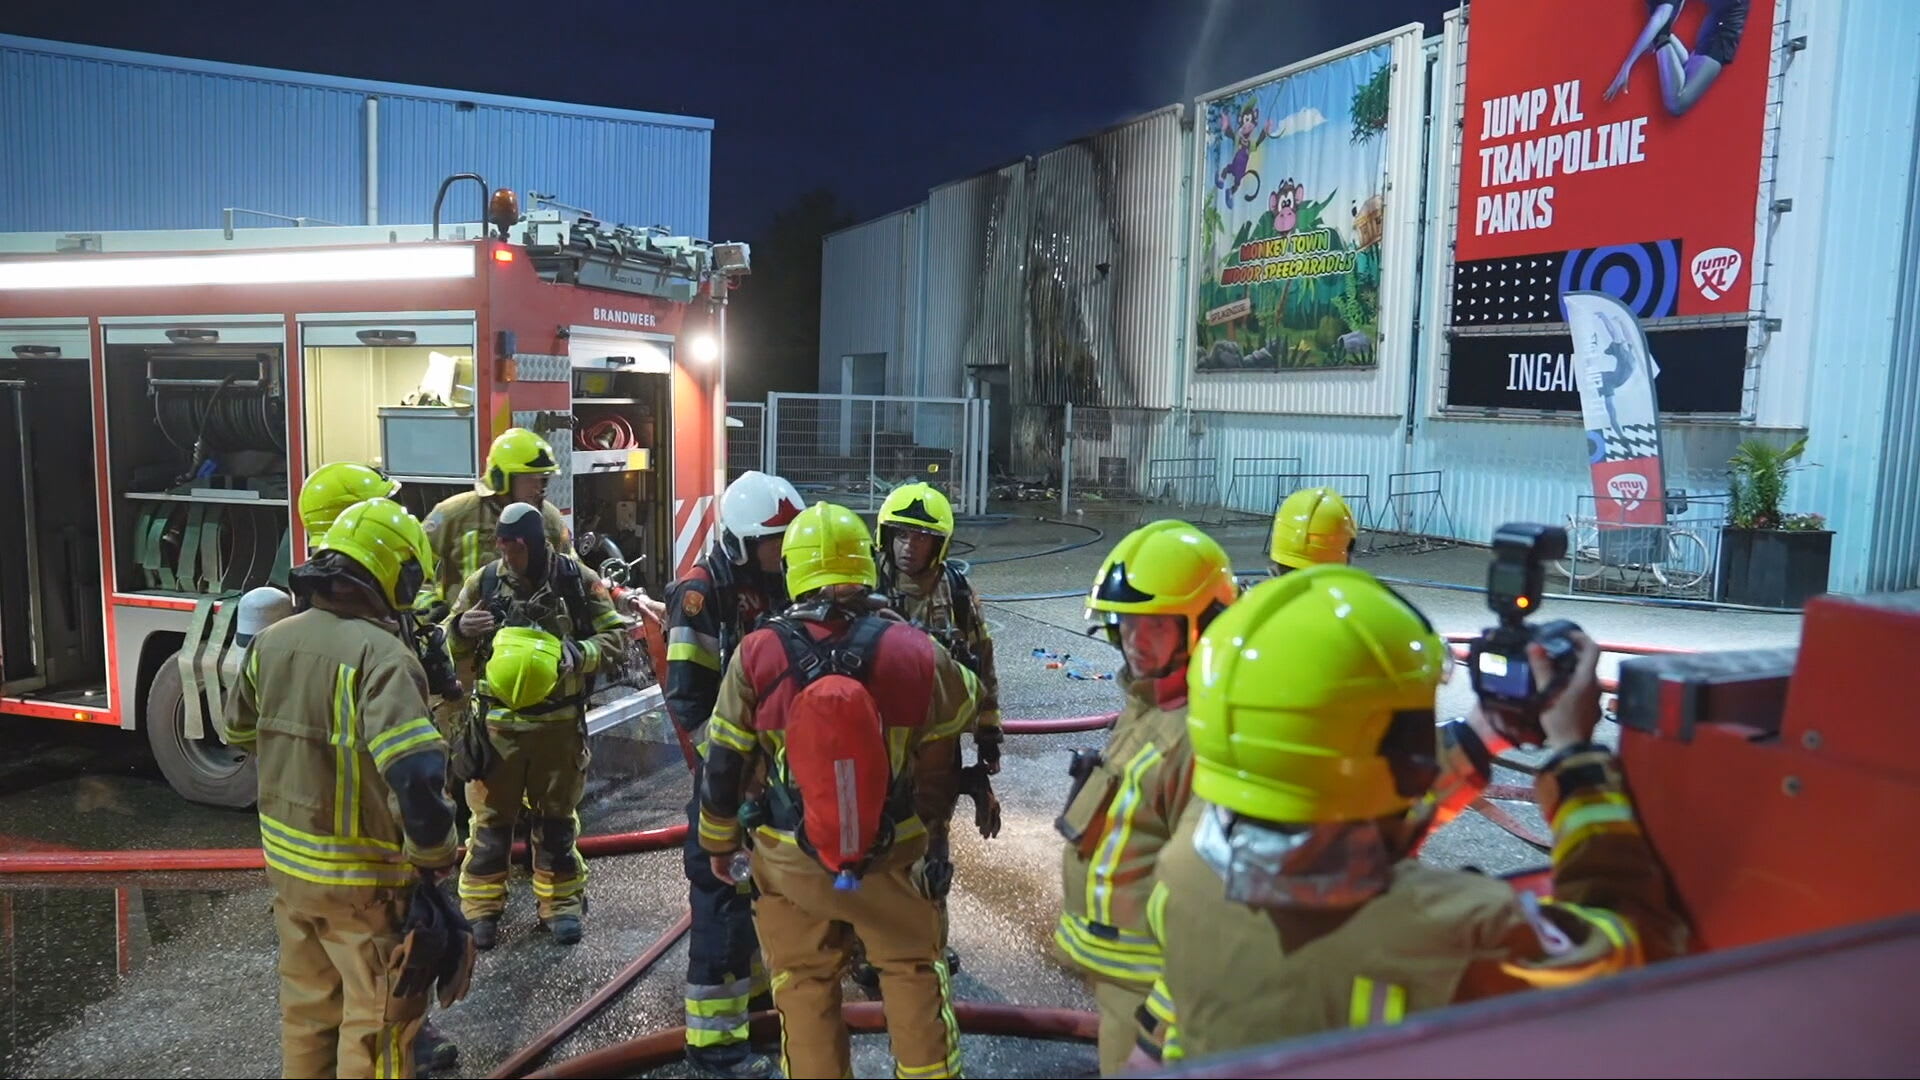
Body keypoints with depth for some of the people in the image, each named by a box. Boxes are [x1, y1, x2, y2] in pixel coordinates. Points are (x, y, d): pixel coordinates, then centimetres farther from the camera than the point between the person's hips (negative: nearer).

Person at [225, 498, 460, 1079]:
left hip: (286, 859, 7)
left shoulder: (272, 640, 0)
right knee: (379, 1017, 10)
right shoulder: (380, 655, -25)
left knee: (307, 1003, 25)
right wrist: (435, 855, -17)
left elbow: (241, 731, 16)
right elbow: (416, 775, -33)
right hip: (361, 875, -7)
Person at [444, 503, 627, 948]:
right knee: (491, 817, 9)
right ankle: (481, 908, 24)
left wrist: (579, 654, -22)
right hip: (497, 722, 1)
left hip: (559, 722, 0)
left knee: (557, 817, 13)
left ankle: (561, 903, 27)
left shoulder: (578, 580, -7)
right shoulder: (483, 582, -2)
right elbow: (447, 645, 9)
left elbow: (616, 637, -4)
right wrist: (460, 630, -15)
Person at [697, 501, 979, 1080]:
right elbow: (965, 703, 7)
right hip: (891, 855, 0)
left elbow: (724, 766, -4)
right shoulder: (912, 650, -14)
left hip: (789, 861, 0)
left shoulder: (756, 655, -14)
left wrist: (717, 842, 11)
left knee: (804, 986, 16)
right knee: (913, 972, 19)